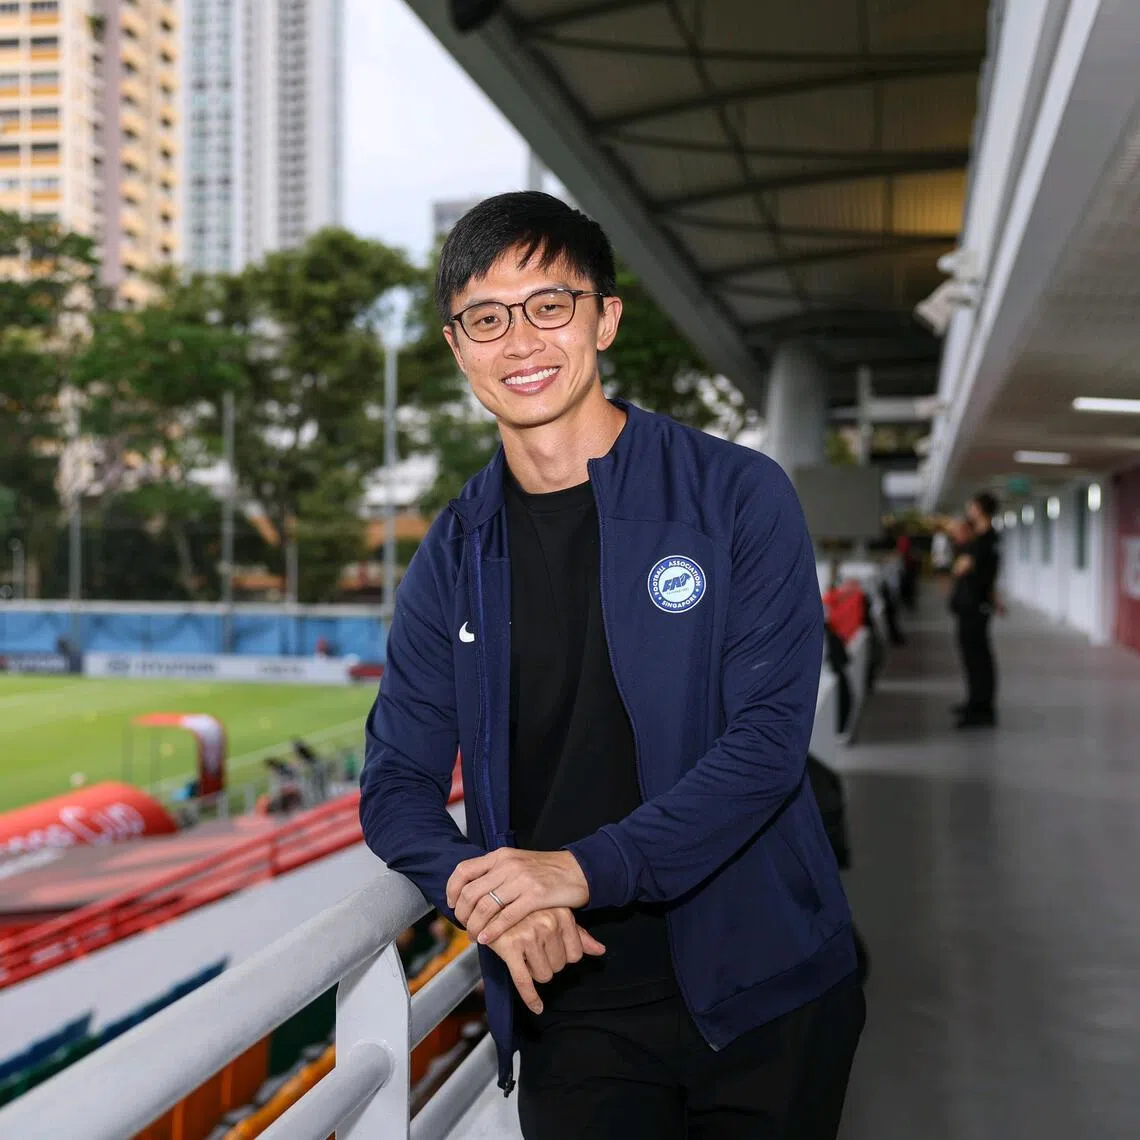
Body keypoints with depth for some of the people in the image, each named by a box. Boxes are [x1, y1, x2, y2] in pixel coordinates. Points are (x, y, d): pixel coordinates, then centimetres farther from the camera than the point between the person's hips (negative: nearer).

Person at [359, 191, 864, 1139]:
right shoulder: (454, 559, 4)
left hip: (764, 996, -1)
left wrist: (585, 869, -23)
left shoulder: (738, 496, -6)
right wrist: (482, 890, -17)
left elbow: (768, 736, -14)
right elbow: (397, 782, 4)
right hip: (576, 1005, 2)